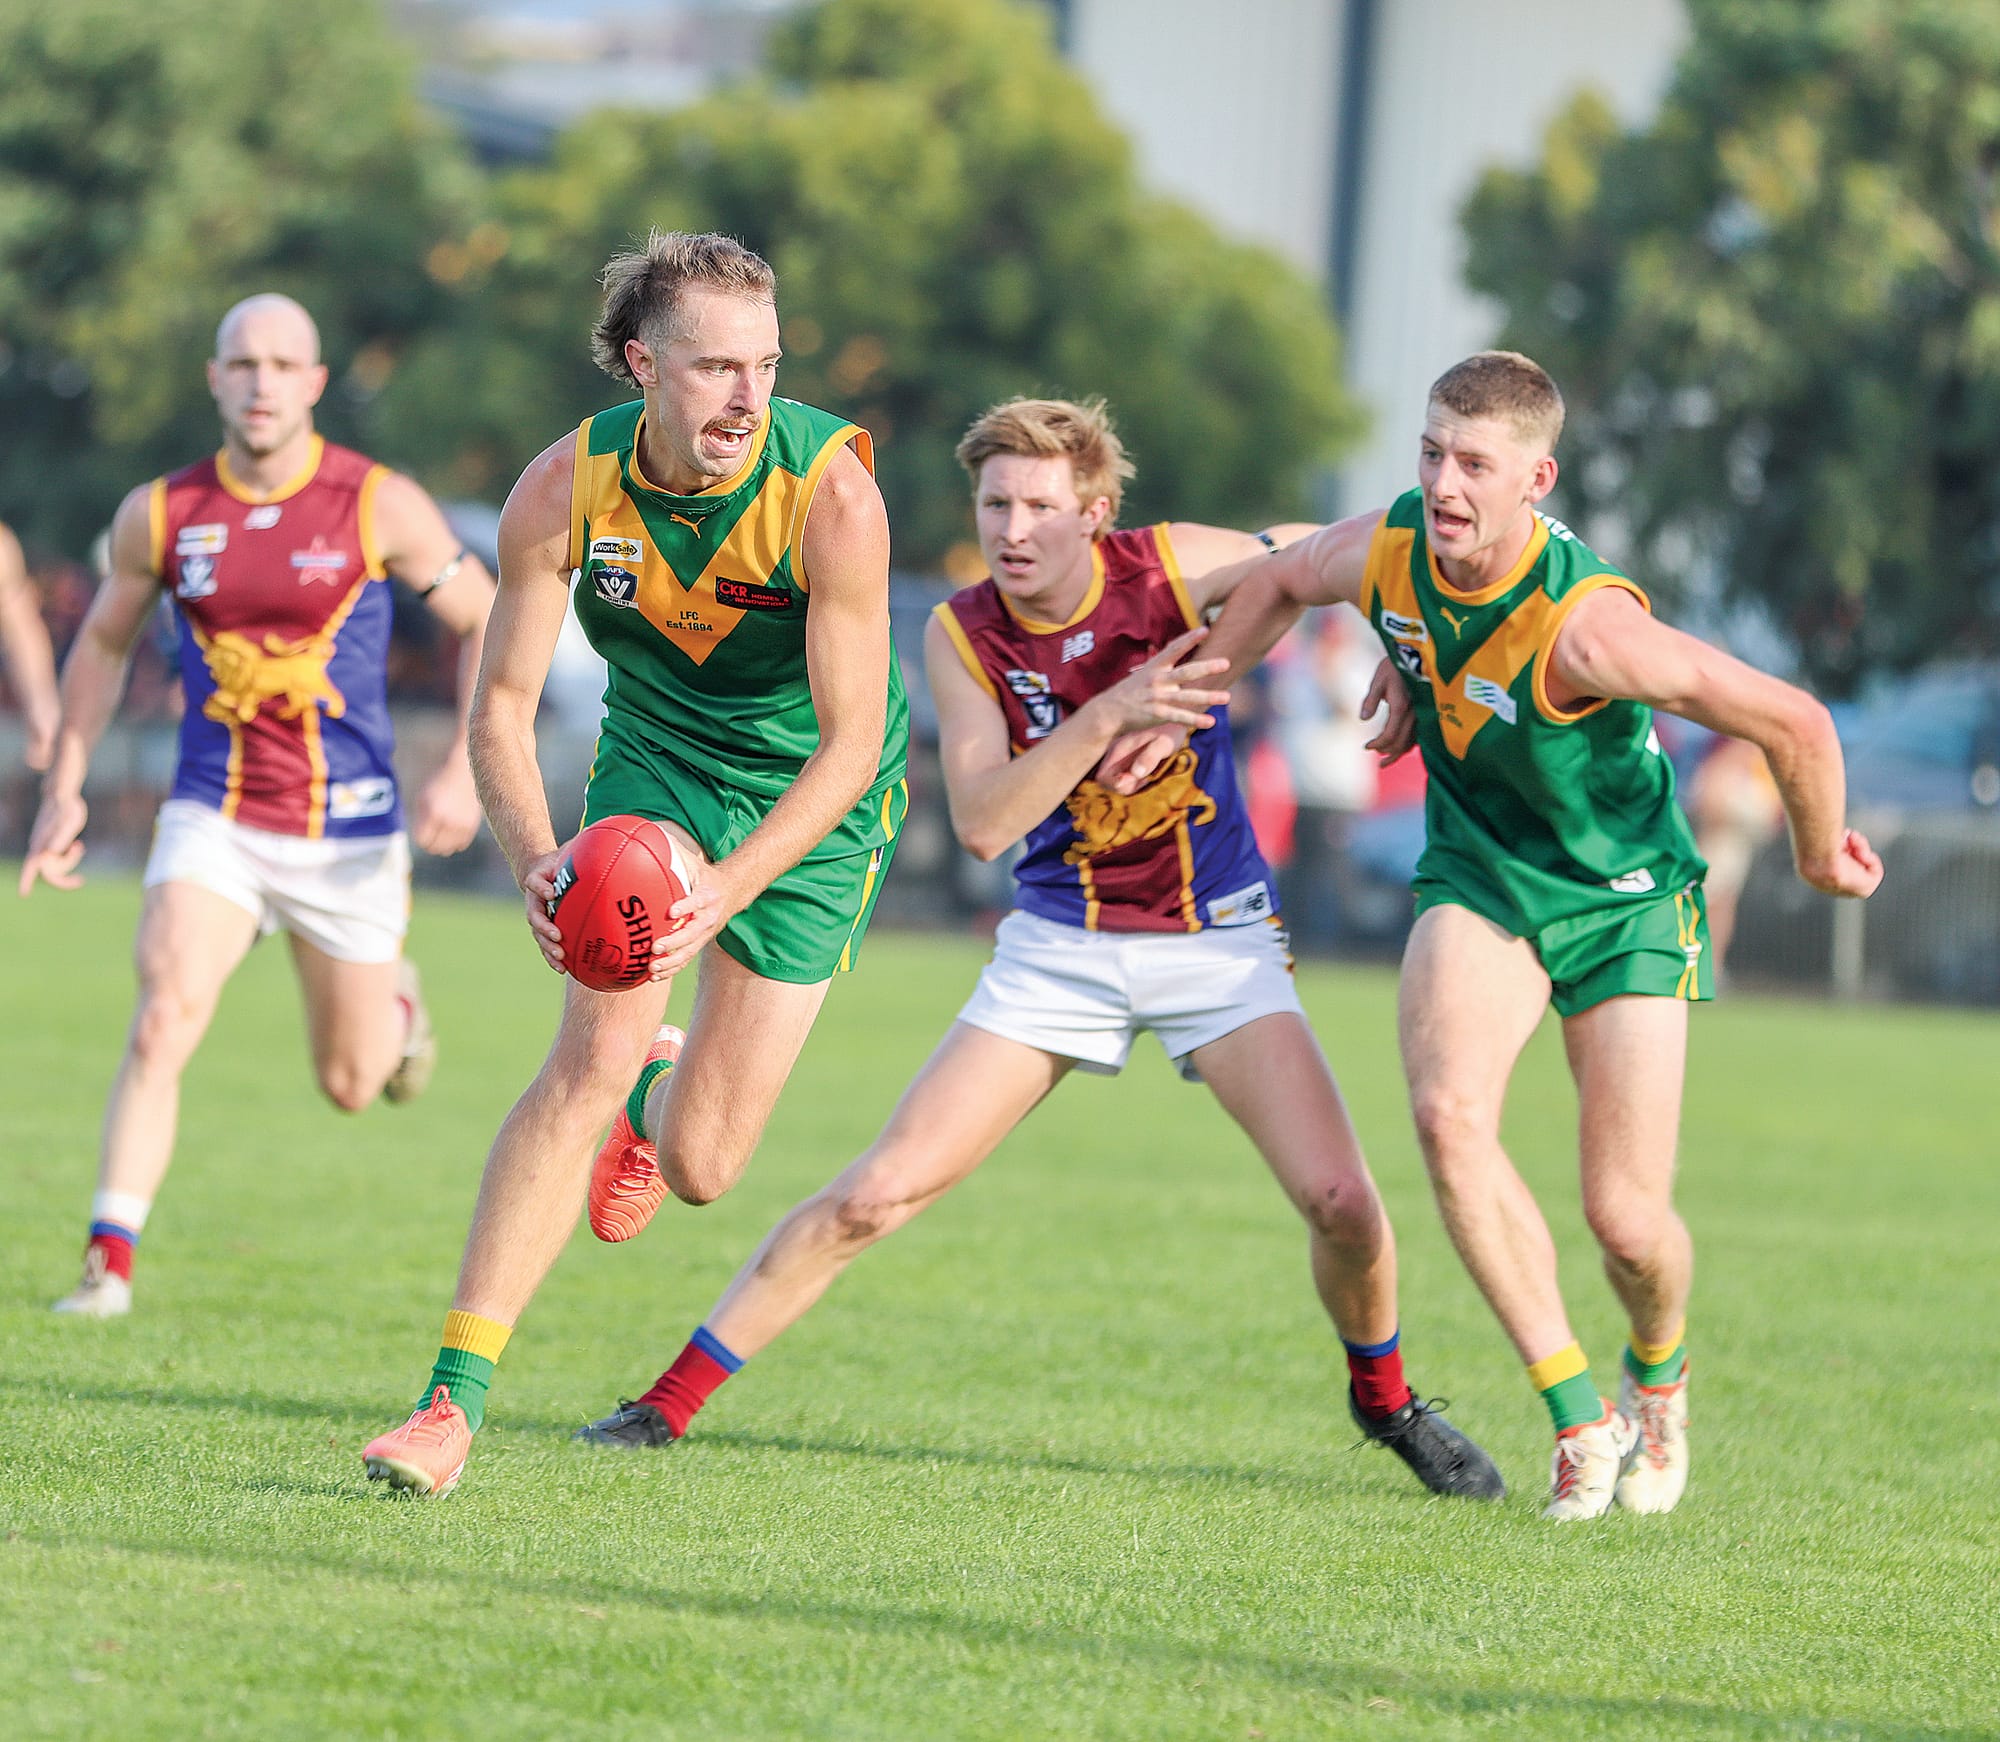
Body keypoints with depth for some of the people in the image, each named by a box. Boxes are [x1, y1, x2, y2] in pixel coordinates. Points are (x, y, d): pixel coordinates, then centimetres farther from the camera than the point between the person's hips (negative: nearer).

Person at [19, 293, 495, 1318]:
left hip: (348, 830, -1)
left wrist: (465, 771, -10)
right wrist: (64, 789, 10)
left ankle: (395, 1004, 47)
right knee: (162, 1022, -22)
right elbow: (103, 641, 15)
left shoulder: (379, 507, -10)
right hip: (212, 819, 1)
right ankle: (110, 1262, -18)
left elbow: (486, 622, 0)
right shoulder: (160, 515, -2)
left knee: (350, 1084, 10)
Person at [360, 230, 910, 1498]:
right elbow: (503, 702, -12)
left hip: (814, 799, -2)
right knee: (591, 1058, -20)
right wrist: (537, 857, -30)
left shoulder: (832, 492, -28)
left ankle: (656, 1102, 38)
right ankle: (456, 1400, -15)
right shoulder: (567, 488, -19)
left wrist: (727, 889, -37)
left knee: (699, 1168, -4)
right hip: (653, 759, 2)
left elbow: (851, 742, -24)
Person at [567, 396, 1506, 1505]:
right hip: (1061, 943, 1)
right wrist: (1107, 714, -30)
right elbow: (981, 823, -20)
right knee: (878, 1191, -8)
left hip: (1218, 938, 0)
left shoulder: (1178, 568, -12)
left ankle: (1384, 1400, 14)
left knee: (1339, 1201, -16)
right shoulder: (961, 635, -10)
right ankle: (670, 1401, 2)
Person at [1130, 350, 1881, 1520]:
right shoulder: (1385, 551, -15)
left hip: (1626, 898, -4)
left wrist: (1822, 853, -8)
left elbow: (1793, 722, -25)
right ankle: (1579, 1416, -12)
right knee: (1449, 1112, -24)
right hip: (1478, 880, 4)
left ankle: (1659, 1372, 33)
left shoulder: (1585, 625, -33)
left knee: (1628, 1218, -6)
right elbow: (1277, 584, 11)